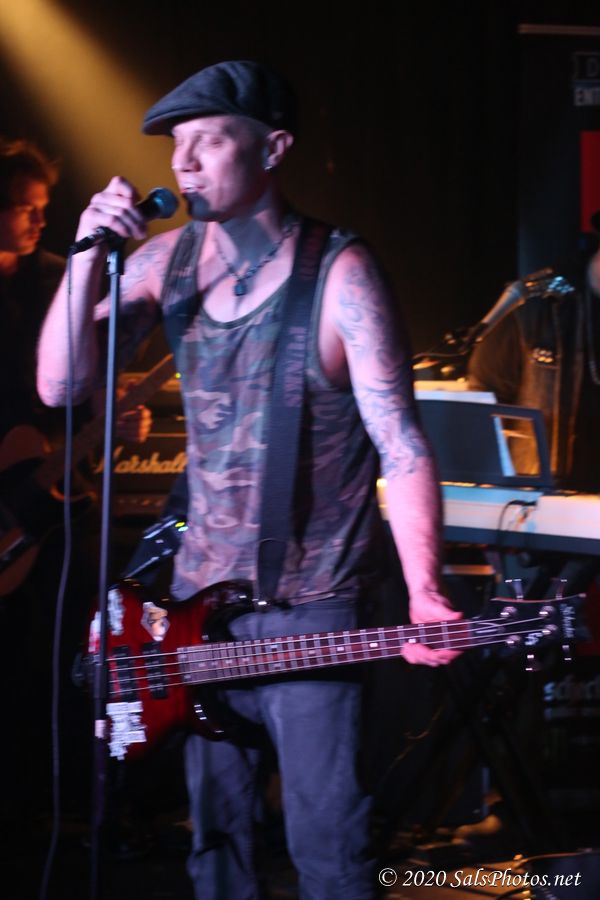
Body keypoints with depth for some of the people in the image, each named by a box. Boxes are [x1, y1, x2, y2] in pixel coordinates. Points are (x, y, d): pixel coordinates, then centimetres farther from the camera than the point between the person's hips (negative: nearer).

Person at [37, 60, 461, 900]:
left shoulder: (340, 276, -13)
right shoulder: (167, 259, 2)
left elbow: (401, 444, -17)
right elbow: (61, 384, -3)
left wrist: (424, 593, -30)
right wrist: (89, 257, -17)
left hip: (311, 610, -5)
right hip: (199, 599, 5)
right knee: (214, 827, 16)